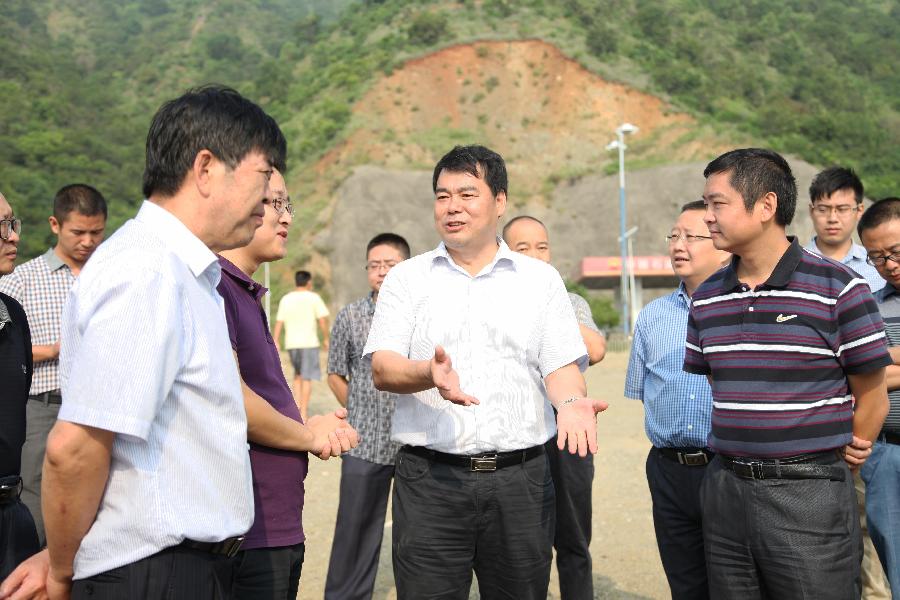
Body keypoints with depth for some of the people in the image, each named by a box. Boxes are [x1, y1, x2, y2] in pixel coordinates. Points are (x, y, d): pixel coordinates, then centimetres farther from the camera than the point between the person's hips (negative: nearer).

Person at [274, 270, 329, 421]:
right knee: (307, 378, 0)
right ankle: (303, 414, -1)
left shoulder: (286, 299, 8)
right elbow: (323, 320, -8)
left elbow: (279, 323, 5)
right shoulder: (313, 297, -3)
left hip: (291, 343, 4)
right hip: (309, 342, -4)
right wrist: (326, 338, 3)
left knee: (298, 375, 20)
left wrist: (276, 342, 8)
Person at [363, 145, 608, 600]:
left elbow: (561, 365, 4)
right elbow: (382, 369, -2)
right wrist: (429, 374, -24)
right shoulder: (406, 279, 8)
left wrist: (570, 401, -19)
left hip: (521, 478, 1)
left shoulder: (541, 279, 10)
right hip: (430, 477, 0)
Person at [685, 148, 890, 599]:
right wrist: (737, 464, 10)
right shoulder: (706, 298, 7)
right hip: (724, 490, 5)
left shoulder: (837, 288, -8)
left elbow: (871, 396, -1)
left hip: (809, 496, -4)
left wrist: (840, 461, 7)